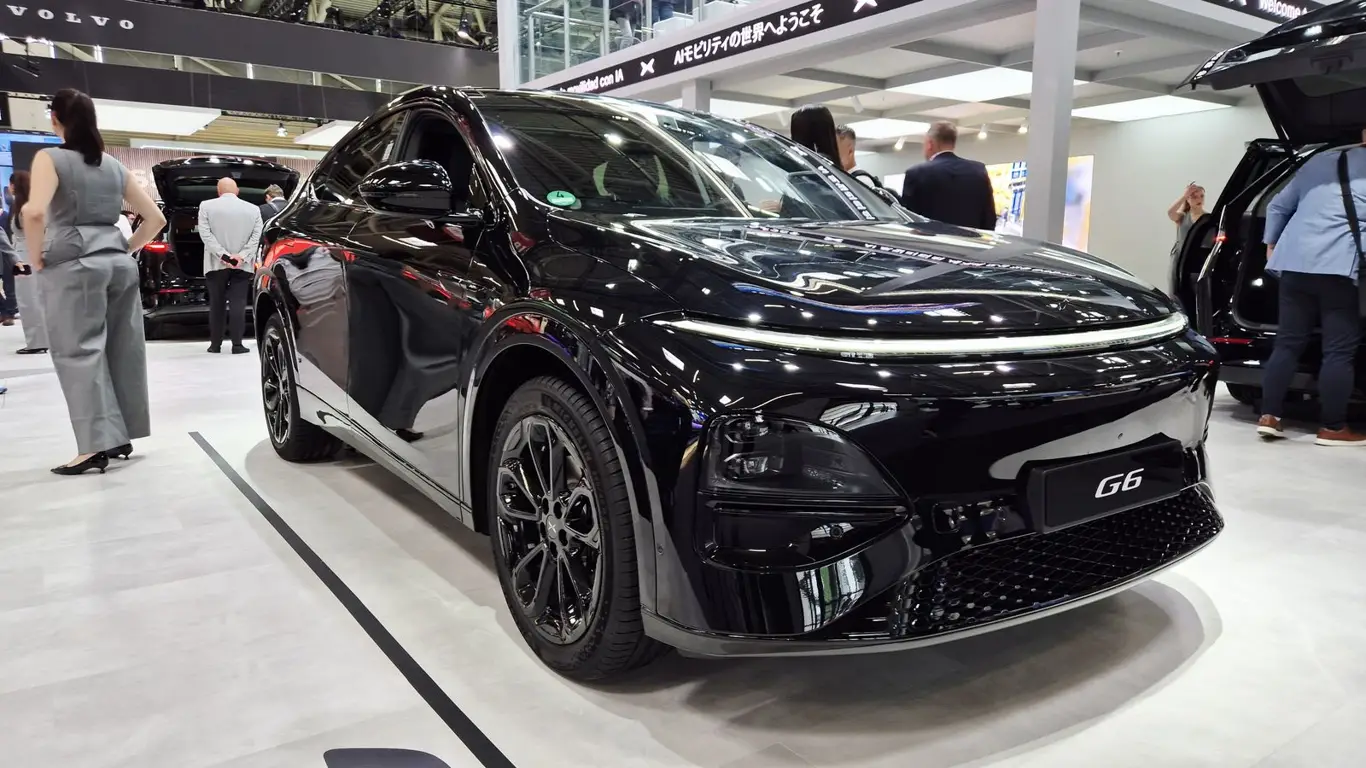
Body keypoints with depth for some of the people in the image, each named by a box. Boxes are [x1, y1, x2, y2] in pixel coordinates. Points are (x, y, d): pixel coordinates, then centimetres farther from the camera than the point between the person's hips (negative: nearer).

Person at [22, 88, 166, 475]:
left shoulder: (50, 158, -4)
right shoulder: (114, 166, 13)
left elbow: (34, 212, -20)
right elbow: (155, 218, 14)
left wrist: (36, 257, -8)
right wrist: (126, 250, 17)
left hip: (72, 265, -6)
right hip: (118, 263, 6)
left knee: (79, 352, -5)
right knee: (123, 350, 7)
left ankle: (97, 445, -10)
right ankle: (120, 436, 13)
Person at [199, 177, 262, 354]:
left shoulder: (206, 206, 1)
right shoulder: (253, 209, 5)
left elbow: (205, 234, -7)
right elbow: (256, 236, -3)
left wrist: (223, 255, -12)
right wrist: (242, 256, -10)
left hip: (216, 264, 0)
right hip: (242, 265, 0)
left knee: (216, 304, 9)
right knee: (238, 304, -2)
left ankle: (215, 344, 12)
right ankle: (237, 344, -7)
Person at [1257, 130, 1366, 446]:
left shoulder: (1320, 160, 20)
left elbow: (1278, 206, 24)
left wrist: (1271, 245, 31)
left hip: (1294, 263, 5)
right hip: (1338, 266, -5)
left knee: (1287, 342, 9)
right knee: (1339, 350, 0)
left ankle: (1269, 416, 6)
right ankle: (1332, 428, 4)